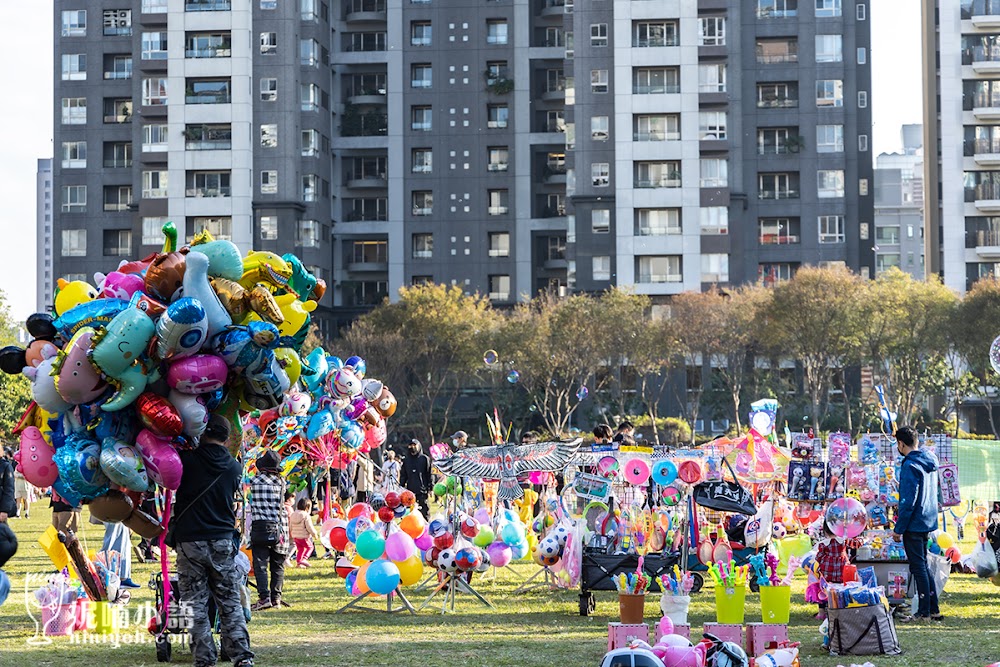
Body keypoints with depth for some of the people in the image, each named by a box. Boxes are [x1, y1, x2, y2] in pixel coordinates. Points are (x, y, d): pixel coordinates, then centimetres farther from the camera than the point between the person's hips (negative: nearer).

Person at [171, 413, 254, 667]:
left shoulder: (188, 459, -7)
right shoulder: (235, 468, 5)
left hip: (190, 541, -3)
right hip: (223, 541, 3)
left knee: (195, 603, 2)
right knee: (230, 602, 7)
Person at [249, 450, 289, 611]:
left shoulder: (256, 481, -4)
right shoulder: (281, 481, 5)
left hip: (260, 526, -4)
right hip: (279, 526, 4)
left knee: (260, 564, -4)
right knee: (277, 565, 11)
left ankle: (264, 597, -14)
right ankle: (276, 597, 12)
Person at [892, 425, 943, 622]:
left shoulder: (910, 466, -18)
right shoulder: (930, 462, 10)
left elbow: (908, 501, -20)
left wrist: (898, 529, -14)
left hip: (914, 525, -9)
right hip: (928, 521, 9)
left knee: (918, 567, -2)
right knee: (922, 565, 16)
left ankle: (924, 611, 1)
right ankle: (933, 609, 17)